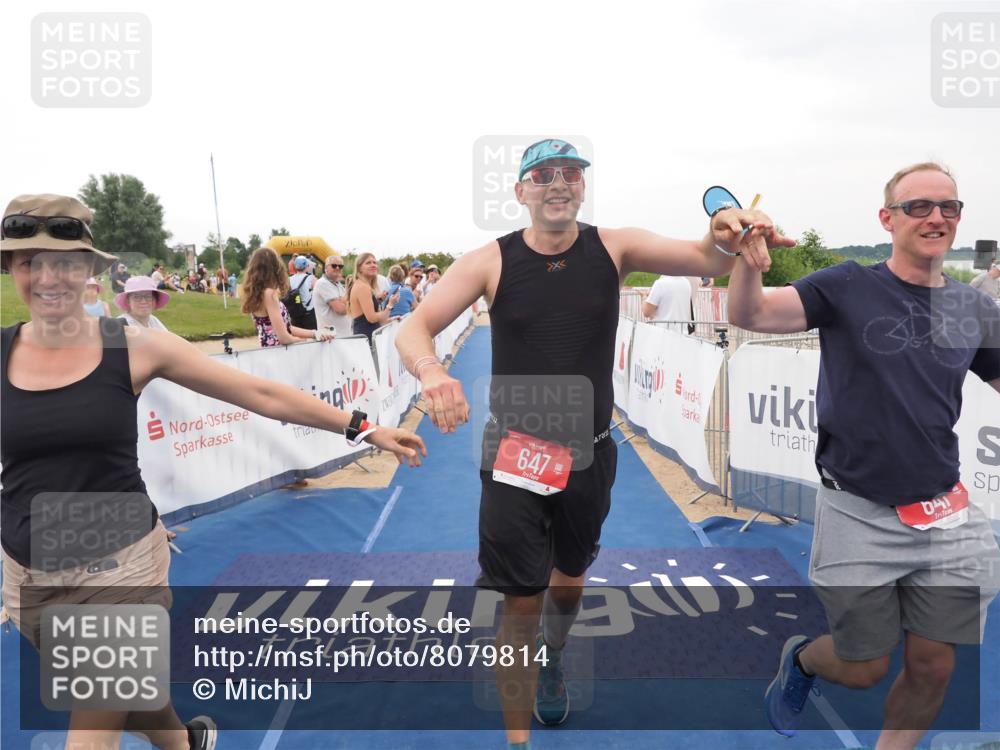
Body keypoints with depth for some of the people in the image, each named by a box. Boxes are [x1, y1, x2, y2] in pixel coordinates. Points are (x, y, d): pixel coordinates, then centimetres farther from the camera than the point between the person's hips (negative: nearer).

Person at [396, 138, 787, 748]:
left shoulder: (614, 248, -5)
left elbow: (705, 261, -17)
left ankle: (554, 661, 55)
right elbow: (413, 328, -14)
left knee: (569, 575, 23)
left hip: (590, 452, 3)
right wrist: (432, 371, -37)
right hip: (513, 451, -2)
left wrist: (725, 237, -41)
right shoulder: (491, 262, -9)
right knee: (522, 601, -1)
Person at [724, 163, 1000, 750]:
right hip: (858, 517, -3)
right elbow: (749, 314, -16)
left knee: (933, 668, 9)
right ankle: (801, 658, 43)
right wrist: (747, 260, -36)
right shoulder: (849, 287, -6)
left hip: (945, 518, 4)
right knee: (864, 669, 9)